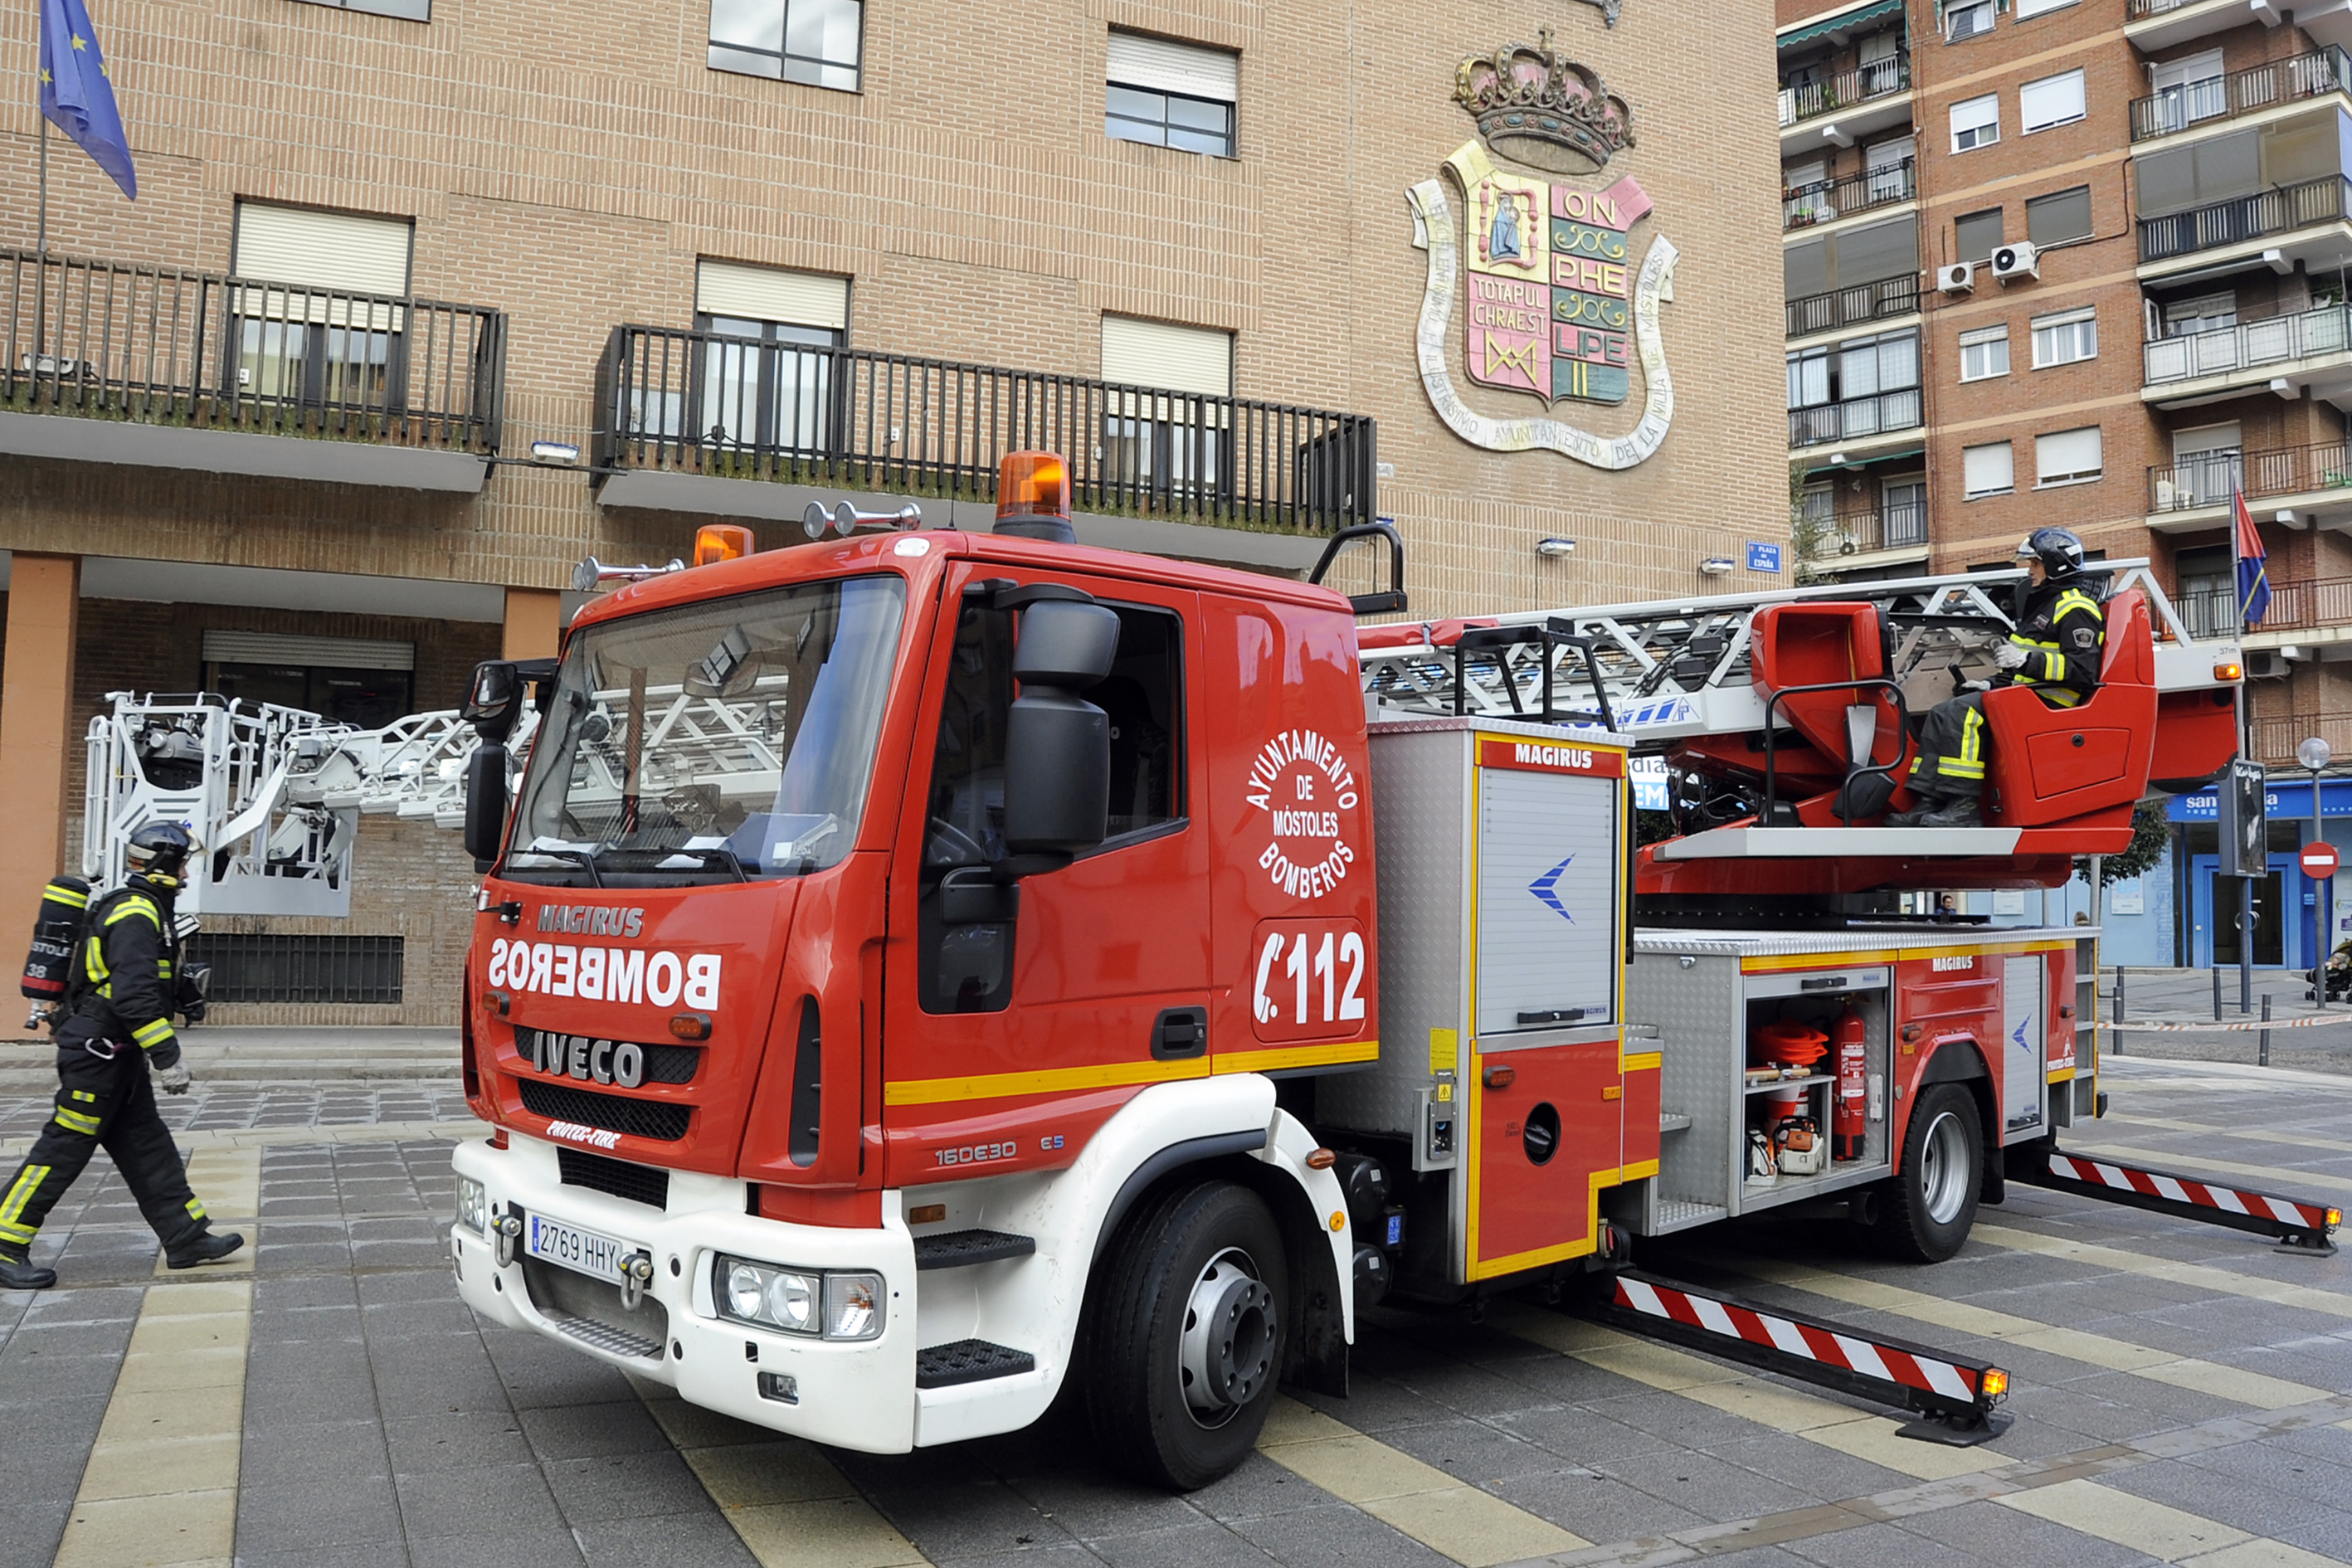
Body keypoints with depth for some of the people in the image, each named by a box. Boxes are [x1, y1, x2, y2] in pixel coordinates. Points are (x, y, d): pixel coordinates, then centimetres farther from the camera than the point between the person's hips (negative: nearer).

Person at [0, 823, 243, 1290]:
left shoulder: (143, 909, 15)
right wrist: (167, 1057, -24)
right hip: (97, 1053, -11)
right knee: (63, 1151, -4)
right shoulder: (136, 914, -18)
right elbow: (135, 996, -25)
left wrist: (184, 999, 16)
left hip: (116, 1055, 11)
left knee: (148, 1148, 10)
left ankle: (188, 1238, 13)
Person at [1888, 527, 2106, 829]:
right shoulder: (2043, 605, 26)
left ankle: (1964, 808, -32)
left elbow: (2082, 670, -18)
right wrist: (1995, 682, 15)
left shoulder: (2075, 609, -6)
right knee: (1942, 715, -4)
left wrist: (2027, 660, -25)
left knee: (1959, 713, -29)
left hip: (2044, 702, -11)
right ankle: (1930, 806, -13)